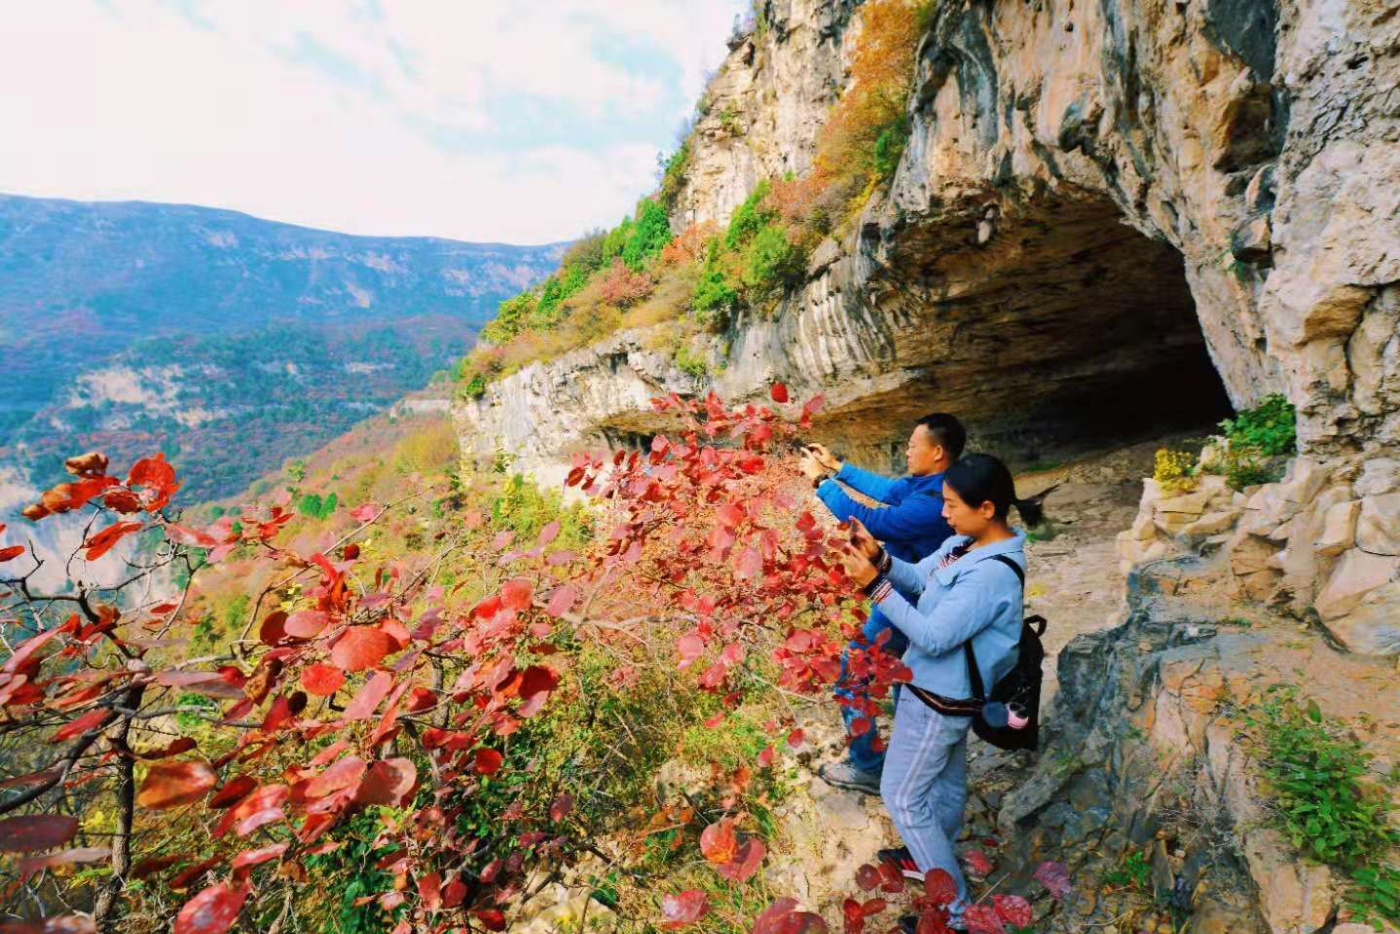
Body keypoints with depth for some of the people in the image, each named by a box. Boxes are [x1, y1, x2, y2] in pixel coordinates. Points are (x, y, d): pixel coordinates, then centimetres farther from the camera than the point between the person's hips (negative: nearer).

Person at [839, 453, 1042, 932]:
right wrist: (879, 557, -13)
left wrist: (875, 584, -31)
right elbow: (918, 578, 6)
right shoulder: (965, 543, -5)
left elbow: (933, 637, -30)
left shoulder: (992, 573, -32)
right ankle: (929, 859, 51)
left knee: (902, 796, 8)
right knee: (946, 781, 28)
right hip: (944, 688, 9)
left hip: (939, 698, -9)